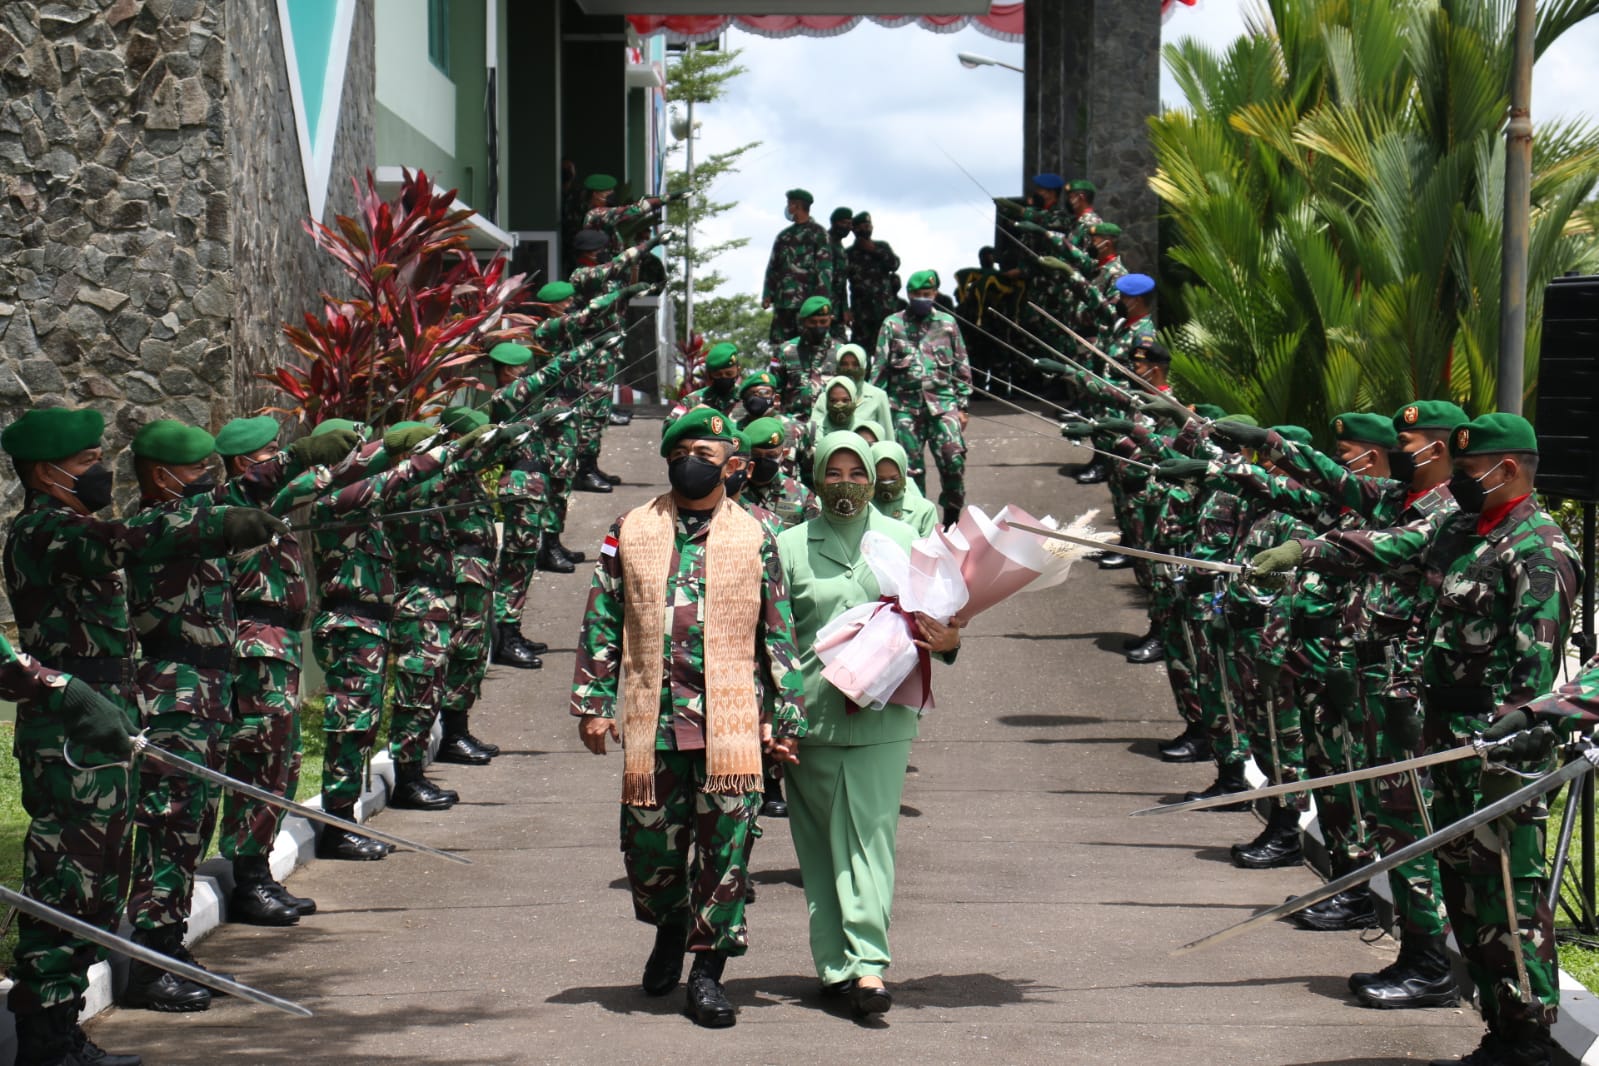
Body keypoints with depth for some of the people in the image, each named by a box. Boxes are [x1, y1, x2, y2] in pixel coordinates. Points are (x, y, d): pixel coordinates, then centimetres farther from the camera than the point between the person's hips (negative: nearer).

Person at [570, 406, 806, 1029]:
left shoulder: (754, 539, 5)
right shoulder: (632, 532, 8)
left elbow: (778, 635, 6)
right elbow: (602, 621, 10)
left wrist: (785, 718, 2)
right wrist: (593, 702, 5)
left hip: (730, 719, -1)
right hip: (652, 717, 1)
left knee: (725, 846, -3)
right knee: (649, 843, 6)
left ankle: (707, 972, 7)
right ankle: (672, 923, 37)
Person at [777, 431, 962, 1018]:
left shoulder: (905, 541, 11)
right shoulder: (790, 546, 8)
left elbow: (937, 619, 16)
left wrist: (948, 641, -7)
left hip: (881, 716, -1)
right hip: (810, 717, 1)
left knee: (869, 837, -9)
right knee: (819, 843, 4)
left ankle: (867, 962, -15)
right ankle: (834, 964, 9)